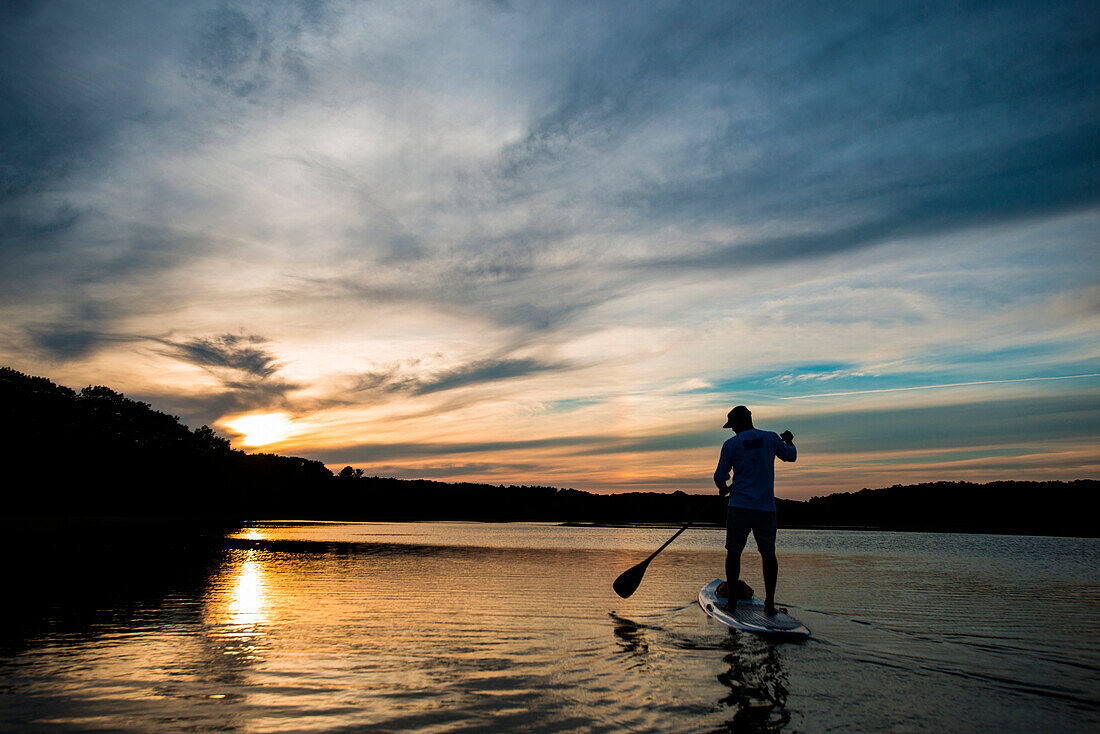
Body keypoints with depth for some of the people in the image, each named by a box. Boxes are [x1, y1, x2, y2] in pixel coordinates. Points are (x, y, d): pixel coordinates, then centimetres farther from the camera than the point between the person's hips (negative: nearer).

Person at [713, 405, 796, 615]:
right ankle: (769, 601, 1)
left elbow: (719, 476, 2)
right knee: (768, 553, 7)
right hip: (766, 507, 2)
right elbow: (791, 456, 23)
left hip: (740, 506, -2)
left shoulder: (731, 444, -3)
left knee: (734, 551, 7)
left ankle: (732, 598, 9)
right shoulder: (772, 438, 4)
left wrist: (724, 489, 24)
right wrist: (789, 441, 43)